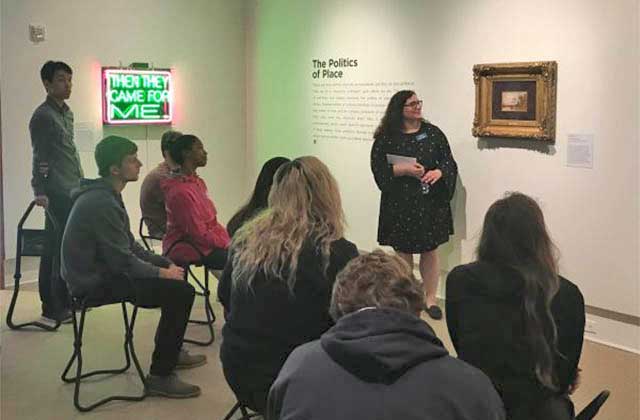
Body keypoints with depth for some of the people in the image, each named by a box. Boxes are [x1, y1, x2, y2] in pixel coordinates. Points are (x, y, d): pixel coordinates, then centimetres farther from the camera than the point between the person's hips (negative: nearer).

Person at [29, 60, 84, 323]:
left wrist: (82, 181, 20)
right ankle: (56, 306, -1)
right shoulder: (43, 116, -10)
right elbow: (40, 158, -13)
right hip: (57, 192, -8)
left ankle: (53, 302, 19)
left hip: (72, 190, 8)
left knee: (54, 247, 13)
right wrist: (40, 191, -16)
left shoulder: (66, 113, 17)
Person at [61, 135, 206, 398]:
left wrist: (165, 264, 5)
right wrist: (161, 272, -11)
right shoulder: (101, 203, -23)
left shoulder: (107, 196, 11)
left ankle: (170, 352, 31)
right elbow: (123, 262, -24)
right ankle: (160, 377, -12)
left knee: (177, 275, 17)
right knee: (181, 292, -19)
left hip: (104, 271, 11)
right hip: (97, 283, -11)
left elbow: (130, 246, 15)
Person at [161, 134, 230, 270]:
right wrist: (227, 244, -12)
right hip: (187, 251, -10)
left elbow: (212, 222, 16)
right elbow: (199, 234, -19)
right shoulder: (180, 191, -19)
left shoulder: (198, 182, 12)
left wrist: (228, 240, 3)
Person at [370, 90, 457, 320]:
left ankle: (430, 298, 17)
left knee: (430, 250, 5)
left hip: (430, 200, 1)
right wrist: (402, 169, -17)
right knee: (402, 250, 9)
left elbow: (448, 161, 5)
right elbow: (378, 167, -5)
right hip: (399, 202, -1)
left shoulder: (433, 133, 4)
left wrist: (439, 172, -16)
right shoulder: (385, 137, -1)